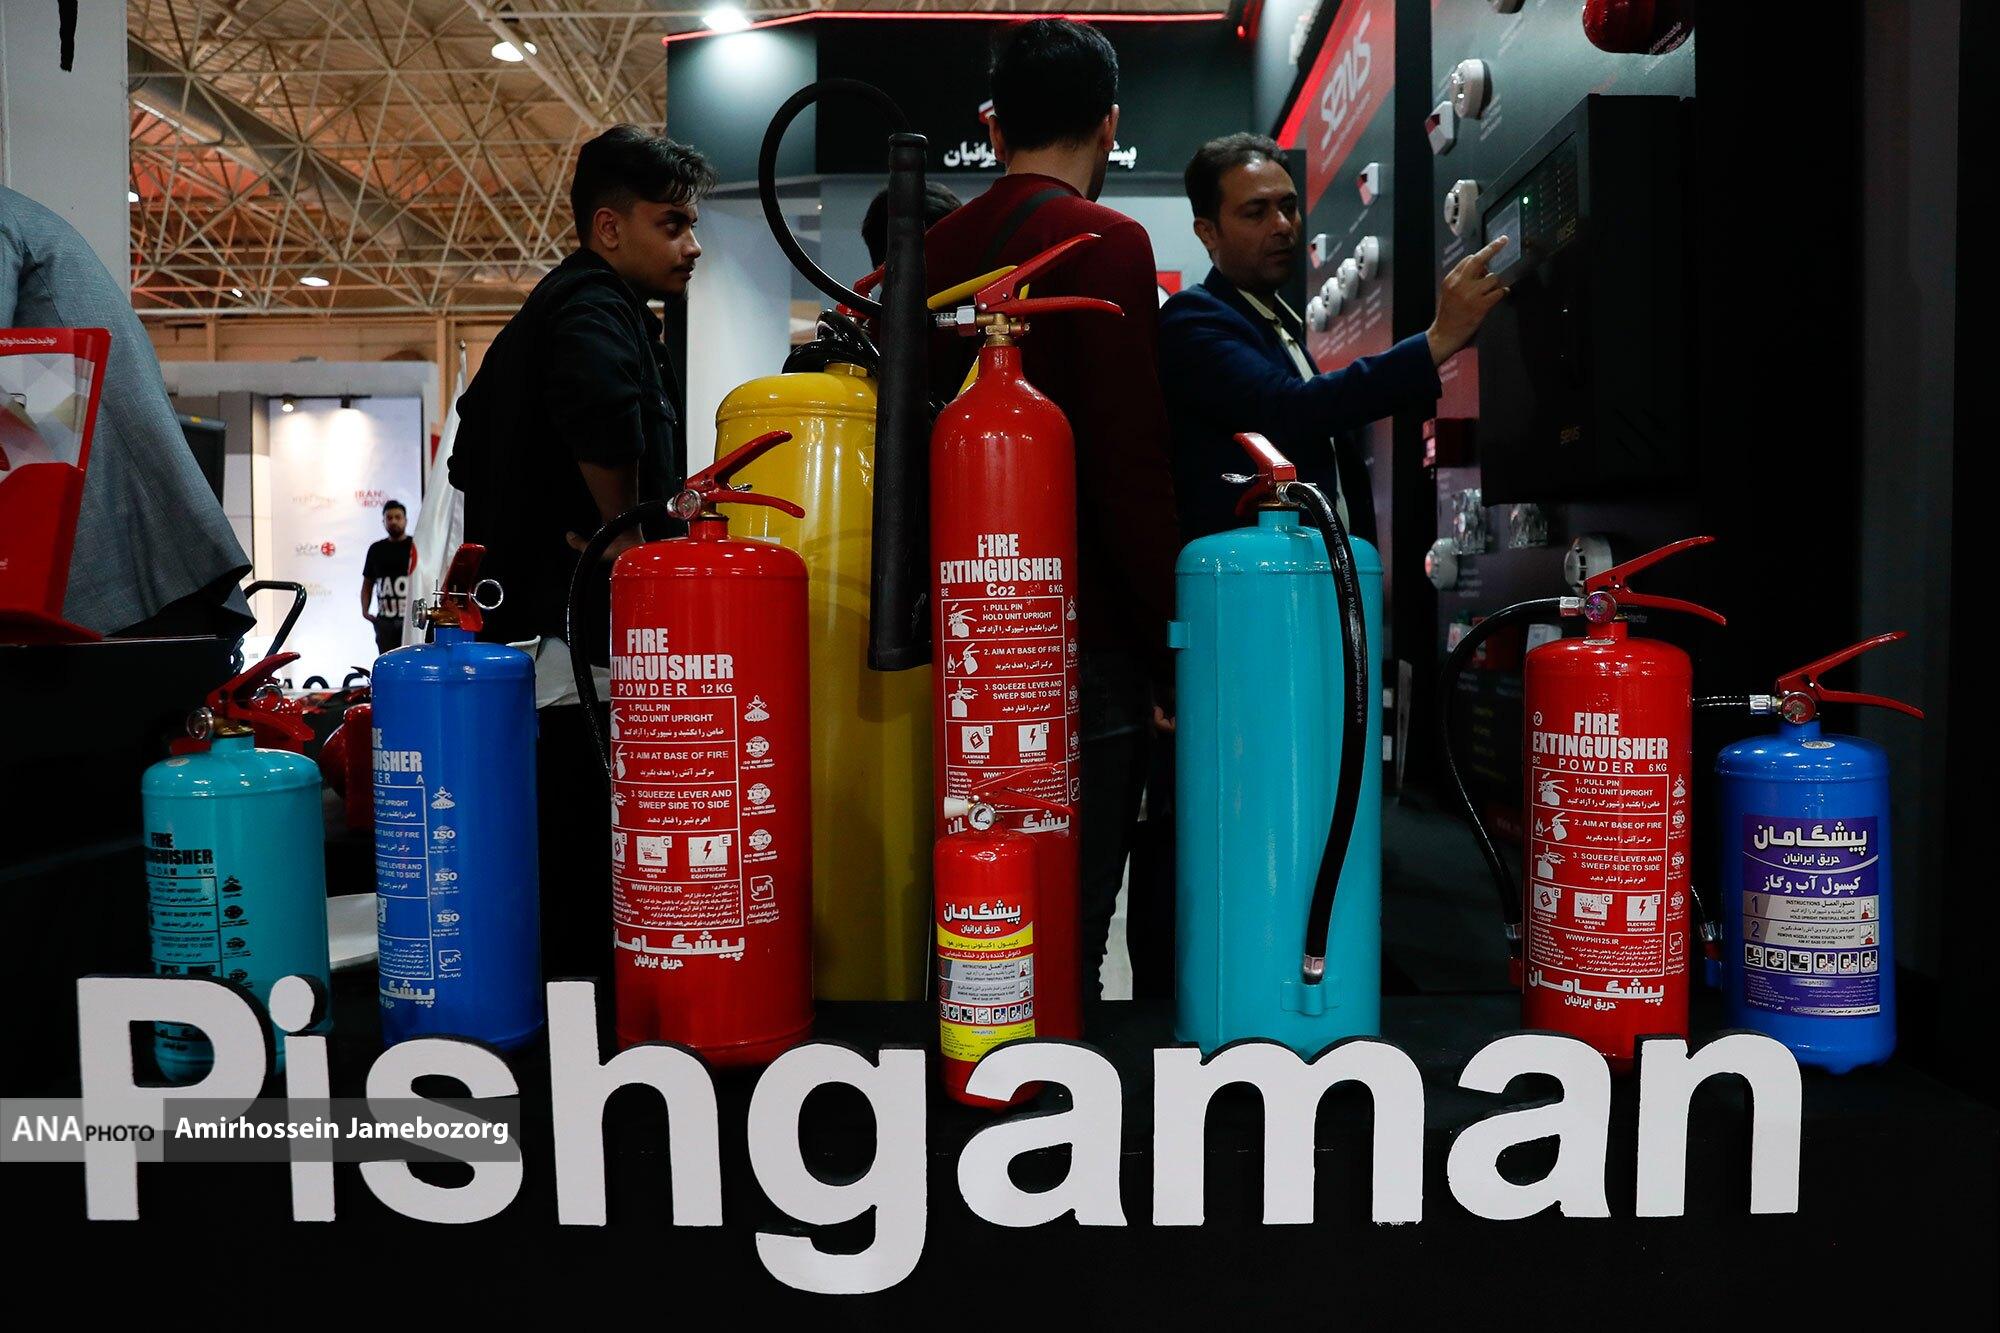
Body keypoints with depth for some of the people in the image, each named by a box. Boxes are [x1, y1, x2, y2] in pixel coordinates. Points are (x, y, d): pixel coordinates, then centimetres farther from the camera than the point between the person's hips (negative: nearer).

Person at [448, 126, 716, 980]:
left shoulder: (546, 310, 23)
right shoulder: (599, 307, -10)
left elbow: (472, 451, 31)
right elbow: (598, 406, -34)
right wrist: (625, 533, -20)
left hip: (526, 619, 11)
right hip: (579, 630, -11)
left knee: (560, 856, 17)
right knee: (588, 867, -7)